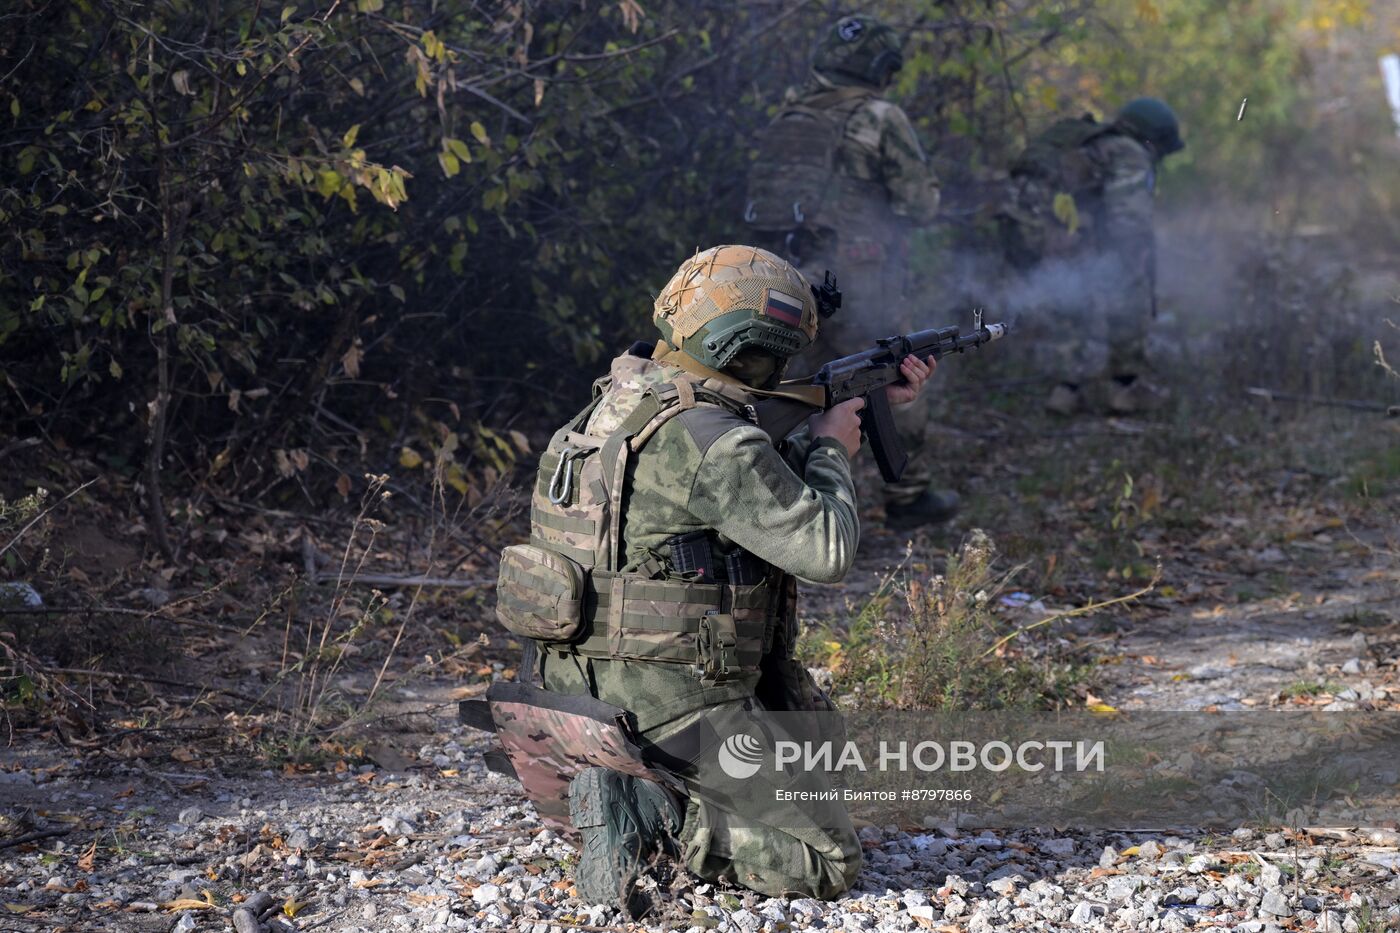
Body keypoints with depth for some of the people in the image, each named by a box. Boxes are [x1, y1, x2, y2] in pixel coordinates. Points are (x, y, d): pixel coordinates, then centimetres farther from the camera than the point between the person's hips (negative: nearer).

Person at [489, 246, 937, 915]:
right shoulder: (711, 440, -21)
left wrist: (870, 405, 21)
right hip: (674, 706, -9)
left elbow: (767, 482, 21)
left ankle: (631, 798, 12)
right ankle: (648, 811, -12)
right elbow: (825, 549, -15)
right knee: (830, 864, 0)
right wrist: (834, 449, 2)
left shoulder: (625, 400, 9)